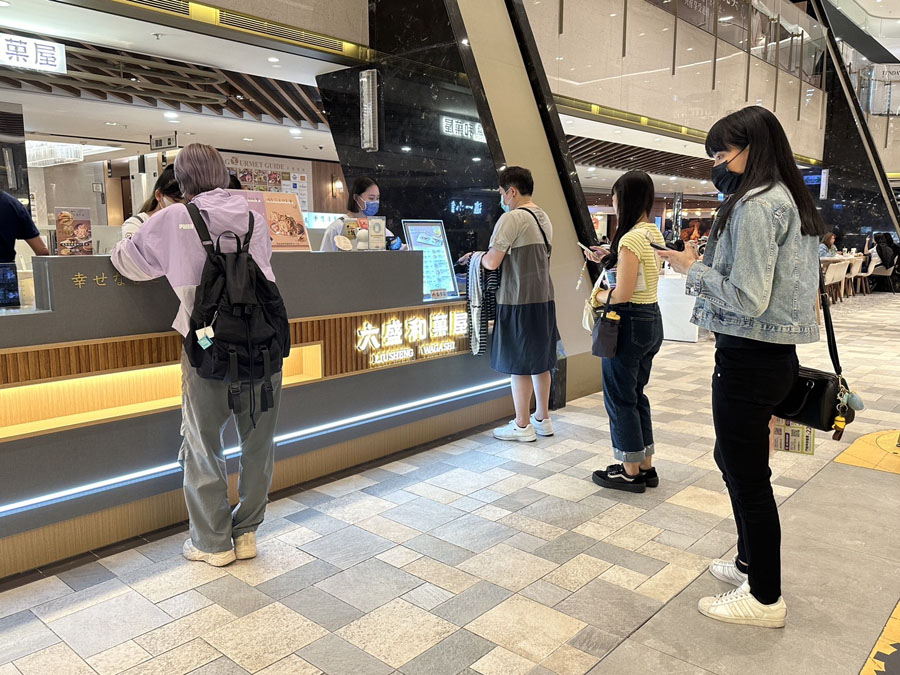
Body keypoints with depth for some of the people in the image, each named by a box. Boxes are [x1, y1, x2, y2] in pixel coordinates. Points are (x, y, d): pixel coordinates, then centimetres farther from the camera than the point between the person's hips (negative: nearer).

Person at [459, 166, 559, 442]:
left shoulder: (512, 218, -14)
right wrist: (483, 257, 20)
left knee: (519, 365, 2)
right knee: (540, 361, 15)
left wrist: (478, 257, 6)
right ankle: (542, 419, 26)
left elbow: (492, 262, -17)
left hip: (518, 301, -9)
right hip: (543, 298, 9)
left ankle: (522, 426, 12)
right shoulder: (544, 218, 14)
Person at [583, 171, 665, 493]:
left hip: (629, 322, -10)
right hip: (652, 319, 10)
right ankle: (645, 467, 27)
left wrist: (599, 296, -5)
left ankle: (630, 472, 15)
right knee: (636, 394, 18)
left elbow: (623, 294, -23)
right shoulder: (655, 234, 9)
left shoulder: (630, 239, -20)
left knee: (619, 397, 4)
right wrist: (608, 258, 12)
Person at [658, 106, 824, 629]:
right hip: (776, 354, 10)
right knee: (733, 459, 23)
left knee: (748, 477, 3)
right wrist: (704, 263, 10)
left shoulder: (755, 205, -18)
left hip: (749, 358, -10)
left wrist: (694, 270, -9)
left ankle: (765, 598, 20)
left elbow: (747, 299, -23)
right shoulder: (790, 200, 13)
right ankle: (752, 563, 39)